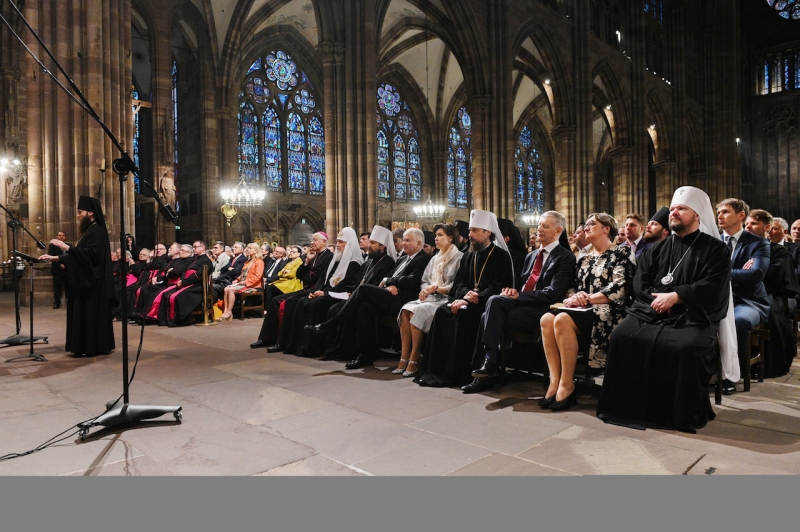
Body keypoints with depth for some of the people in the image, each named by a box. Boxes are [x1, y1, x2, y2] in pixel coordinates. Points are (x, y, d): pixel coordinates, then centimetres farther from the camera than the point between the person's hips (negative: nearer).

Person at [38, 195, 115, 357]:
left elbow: (90, 254, -24)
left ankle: (95, 346, -1)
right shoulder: (89, 230, 18)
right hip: (86, 280, 11)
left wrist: (66, 247, -22)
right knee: (85, 312, 11)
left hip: (92, 281, -10)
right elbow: (79, 255, 19)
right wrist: (53, 258, 14)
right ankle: (88, 346, 16)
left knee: (93, 313, -6)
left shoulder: (96, 231, -13)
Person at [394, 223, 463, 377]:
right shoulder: (434, 259, 22)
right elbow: (424, 281, 19)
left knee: (419, 311, -31)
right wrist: (425, 290, -3)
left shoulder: (459, 258, -1)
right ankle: (404, 357, -23)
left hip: (446, 299, -6)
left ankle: (414, 359, -23)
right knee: (406, 309, -23)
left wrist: (436, 288, -15)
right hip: (429, 298, 7)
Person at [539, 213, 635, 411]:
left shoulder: (621, 252, 3)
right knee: (547, 319, -25)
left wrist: (587, 299, -13)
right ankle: (555, 381, -26)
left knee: (562, 320, -34)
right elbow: (573, 287, 18)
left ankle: (567, 385, -25)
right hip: (583, 309, 6)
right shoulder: (585, 259, 24)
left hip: (607, 311, -6)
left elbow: (619, 289, -11)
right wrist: (573, 297, -6)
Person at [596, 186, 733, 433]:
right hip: (651, 311, 4)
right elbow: (639, 282, 10)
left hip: (693, 316, -3)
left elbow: (712, 288, -8)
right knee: (622, 337, -23)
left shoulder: (715, 249, 7)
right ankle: (629, 406, -11)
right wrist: (657, 298, -9)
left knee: (683, 347, -34)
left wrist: (675, 296, -18)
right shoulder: (658, 248, 20)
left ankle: (683, 413, -12)